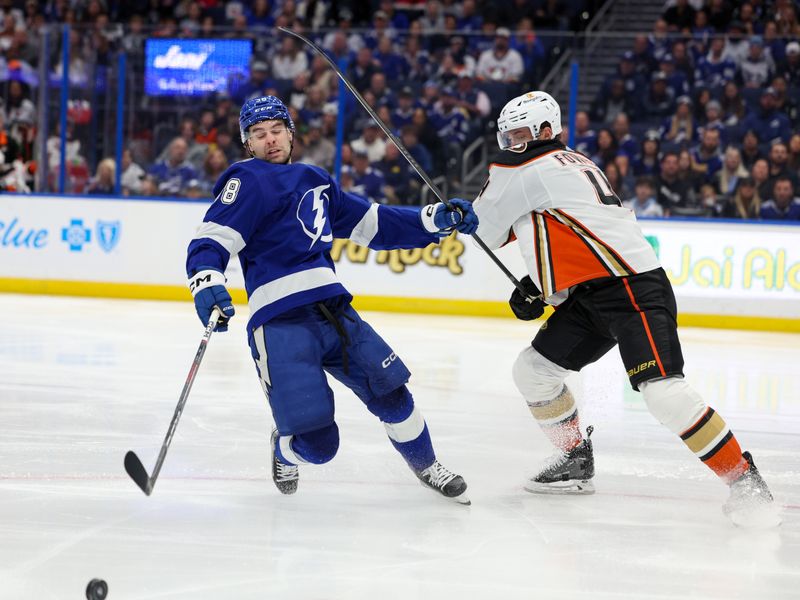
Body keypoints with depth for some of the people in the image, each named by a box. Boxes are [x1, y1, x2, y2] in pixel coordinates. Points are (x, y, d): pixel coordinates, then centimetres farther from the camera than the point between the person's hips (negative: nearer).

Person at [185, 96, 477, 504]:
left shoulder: (316, 181, 23)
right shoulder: (249, 181, -1)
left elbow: (372, 223, 29)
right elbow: (212, 239, -12)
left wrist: (437, 220, 20)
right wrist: (207, 283, -33)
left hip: (333, 309, 7)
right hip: (279, 321, -7)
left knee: (389, 390, 2)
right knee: (317, 442, -13)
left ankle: (426, 467, 30)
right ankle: (285, 450, 24)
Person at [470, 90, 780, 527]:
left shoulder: (534, 169, -9)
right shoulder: (570, 165, 21)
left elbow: (488, 229, 0)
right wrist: (537, 288, 16)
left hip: (635, 289, -11)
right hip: (591, 295, 11)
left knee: (663, 392, -21)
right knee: (533, 370, 9)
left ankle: (744, 480, -16)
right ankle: (576, 463, 21)